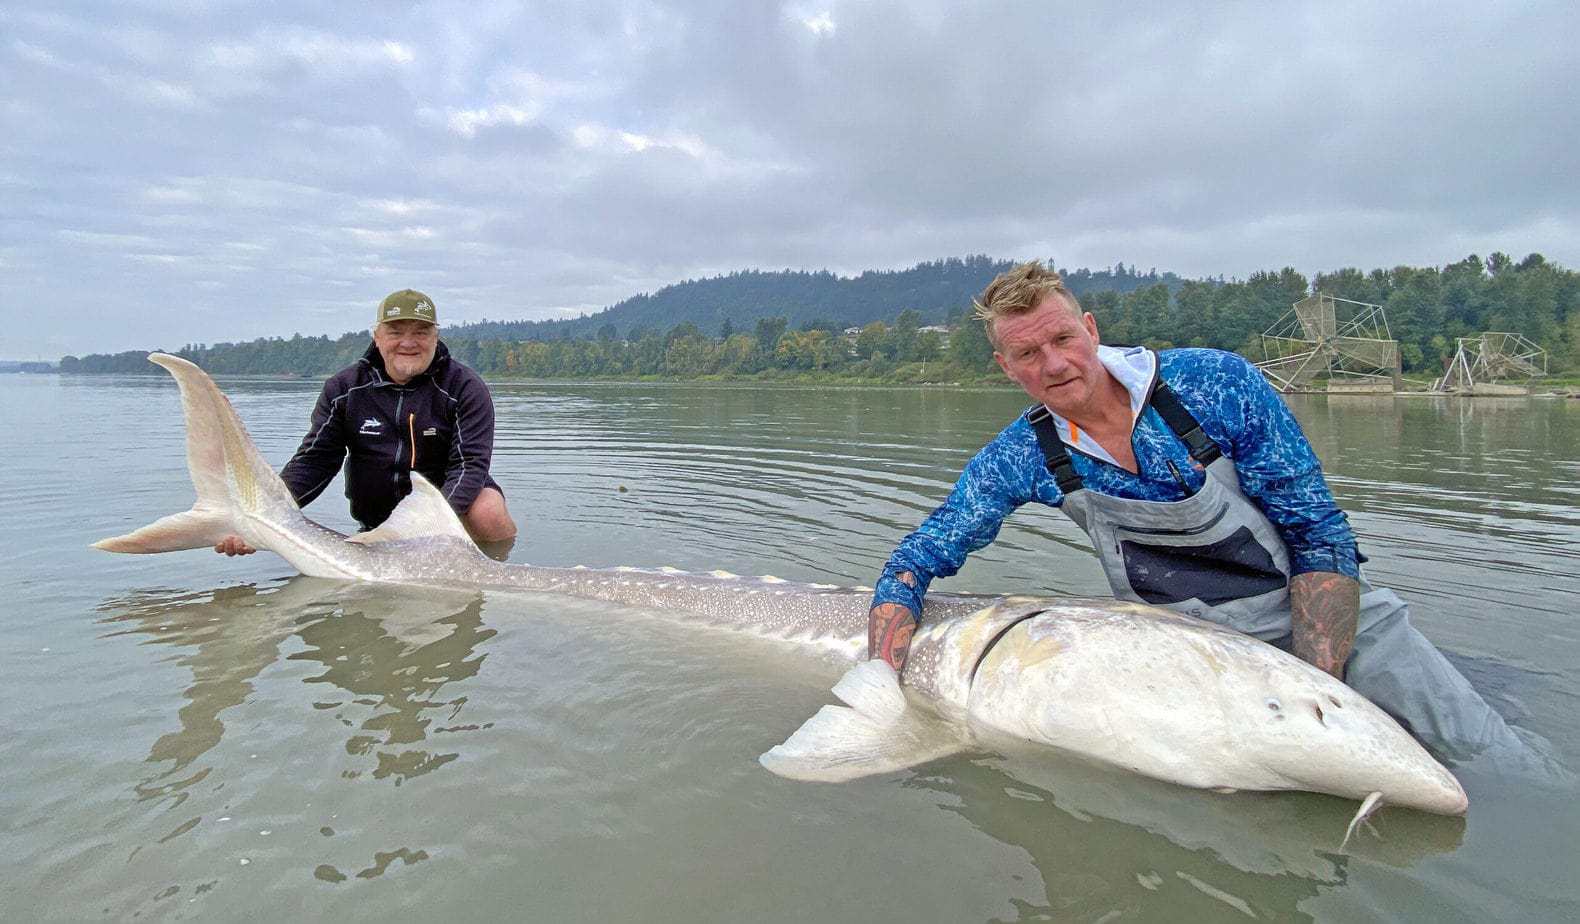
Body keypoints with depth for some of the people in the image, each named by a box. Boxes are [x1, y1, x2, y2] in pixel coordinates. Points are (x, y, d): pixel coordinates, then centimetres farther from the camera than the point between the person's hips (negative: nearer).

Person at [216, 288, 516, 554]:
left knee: (488, 513, -33)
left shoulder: (465, 388, -11)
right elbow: (313, 460, -4)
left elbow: (470, 462, -21)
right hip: (376, 519, 4)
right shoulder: (343, 389, -1)